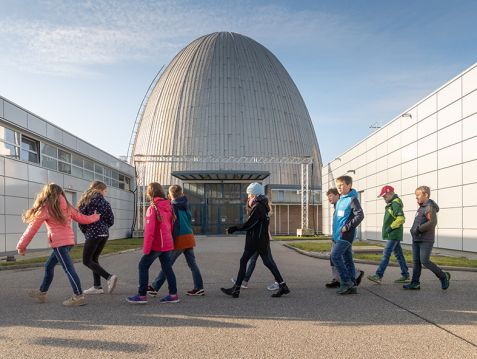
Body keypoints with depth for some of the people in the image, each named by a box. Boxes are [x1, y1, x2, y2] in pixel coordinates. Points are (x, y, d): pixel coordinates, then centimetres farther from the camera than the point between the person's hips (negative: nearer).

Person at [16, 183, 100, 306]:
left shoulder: (45, 209, -4)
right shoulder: (67, 207, 11)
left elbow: (32, 228, 0)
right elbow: (82, 218, 14)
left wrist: (21, 246, 9)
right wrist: (96, 216, 32)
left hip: (59, 242, -7)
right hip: (69, 241, 8)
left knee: (68, 269, -8)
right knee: (49, 266, 20)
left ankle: (79, 296, -8)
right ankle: (42, 293, 32)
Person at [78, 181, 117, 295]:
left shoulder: (85, 201, -1)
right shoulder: (104, 202, 9)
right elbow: (111, 220, 6)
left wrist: (86, 231, 12)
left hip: (93, 234, -5)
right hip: (104, 234, 5)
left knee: (87, 261, 0)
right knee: (94, 259, 15)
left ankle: (109, 277, -15)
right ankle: (97, 286, 11)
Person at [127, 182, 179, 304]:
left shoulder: (153, 207, -14)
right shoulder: (168, 206, 8)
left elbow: (150, 229, -17)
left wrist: (146, 248, -14)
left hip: (156, 244, -7)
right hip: (167, 243, 7)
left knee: (143, 266, 4)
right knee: (167, 267, 11)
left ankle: (142, 295, 6)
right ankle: (173, 294, 12)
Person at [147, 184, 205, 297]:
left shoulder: (173, 206, -9)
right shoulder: (185, 205, 12)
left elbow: (174, 224, -15)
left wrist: (171, 240, -14)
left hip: (180, 238, -7)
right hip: (189, 237, 7)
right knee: (192, 264, 9)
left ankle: (154, 288, 8)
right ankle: (199, 288, 10)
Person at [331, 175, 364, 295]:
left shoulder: (352, 199, -10)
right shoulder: (339, 200, 16)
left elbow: (360, 215, -20)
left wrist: (347, 227, -19)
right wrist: (335, 231, 16)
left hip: (346, 235, -9)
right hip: (339, 235, 9)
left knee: (335, 256, -13)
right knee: (347, 259, 10)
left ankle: (346, 281, -4)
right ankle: (351, 285, 16)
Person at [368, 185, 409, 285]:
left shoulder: (395, 204, -14)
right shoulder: (391, 204, 17)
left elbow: (401, 219, -25)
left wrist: (390, 228, -20)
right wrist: (387, 230, 15)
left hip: (394, 235, -10)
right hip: (393, 235, 10)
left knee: (386, 254, -12)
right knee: (399, 255, 14)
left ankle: (378, 276, -14)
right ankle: (405, 275, 22)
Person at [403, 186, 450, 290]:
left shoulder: (430, 207, -13)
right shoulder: (421, 208, 15)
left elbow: (432, 223, -25)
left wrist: (418, 229, -19)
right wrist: (413, 230, 10)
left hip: (426, 241, -8)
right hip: (416, 240, 8)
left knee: (425, 261, -7)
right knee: (416, 262, 5)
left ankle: (444, 276, 12)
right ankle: (415, 283, 8)